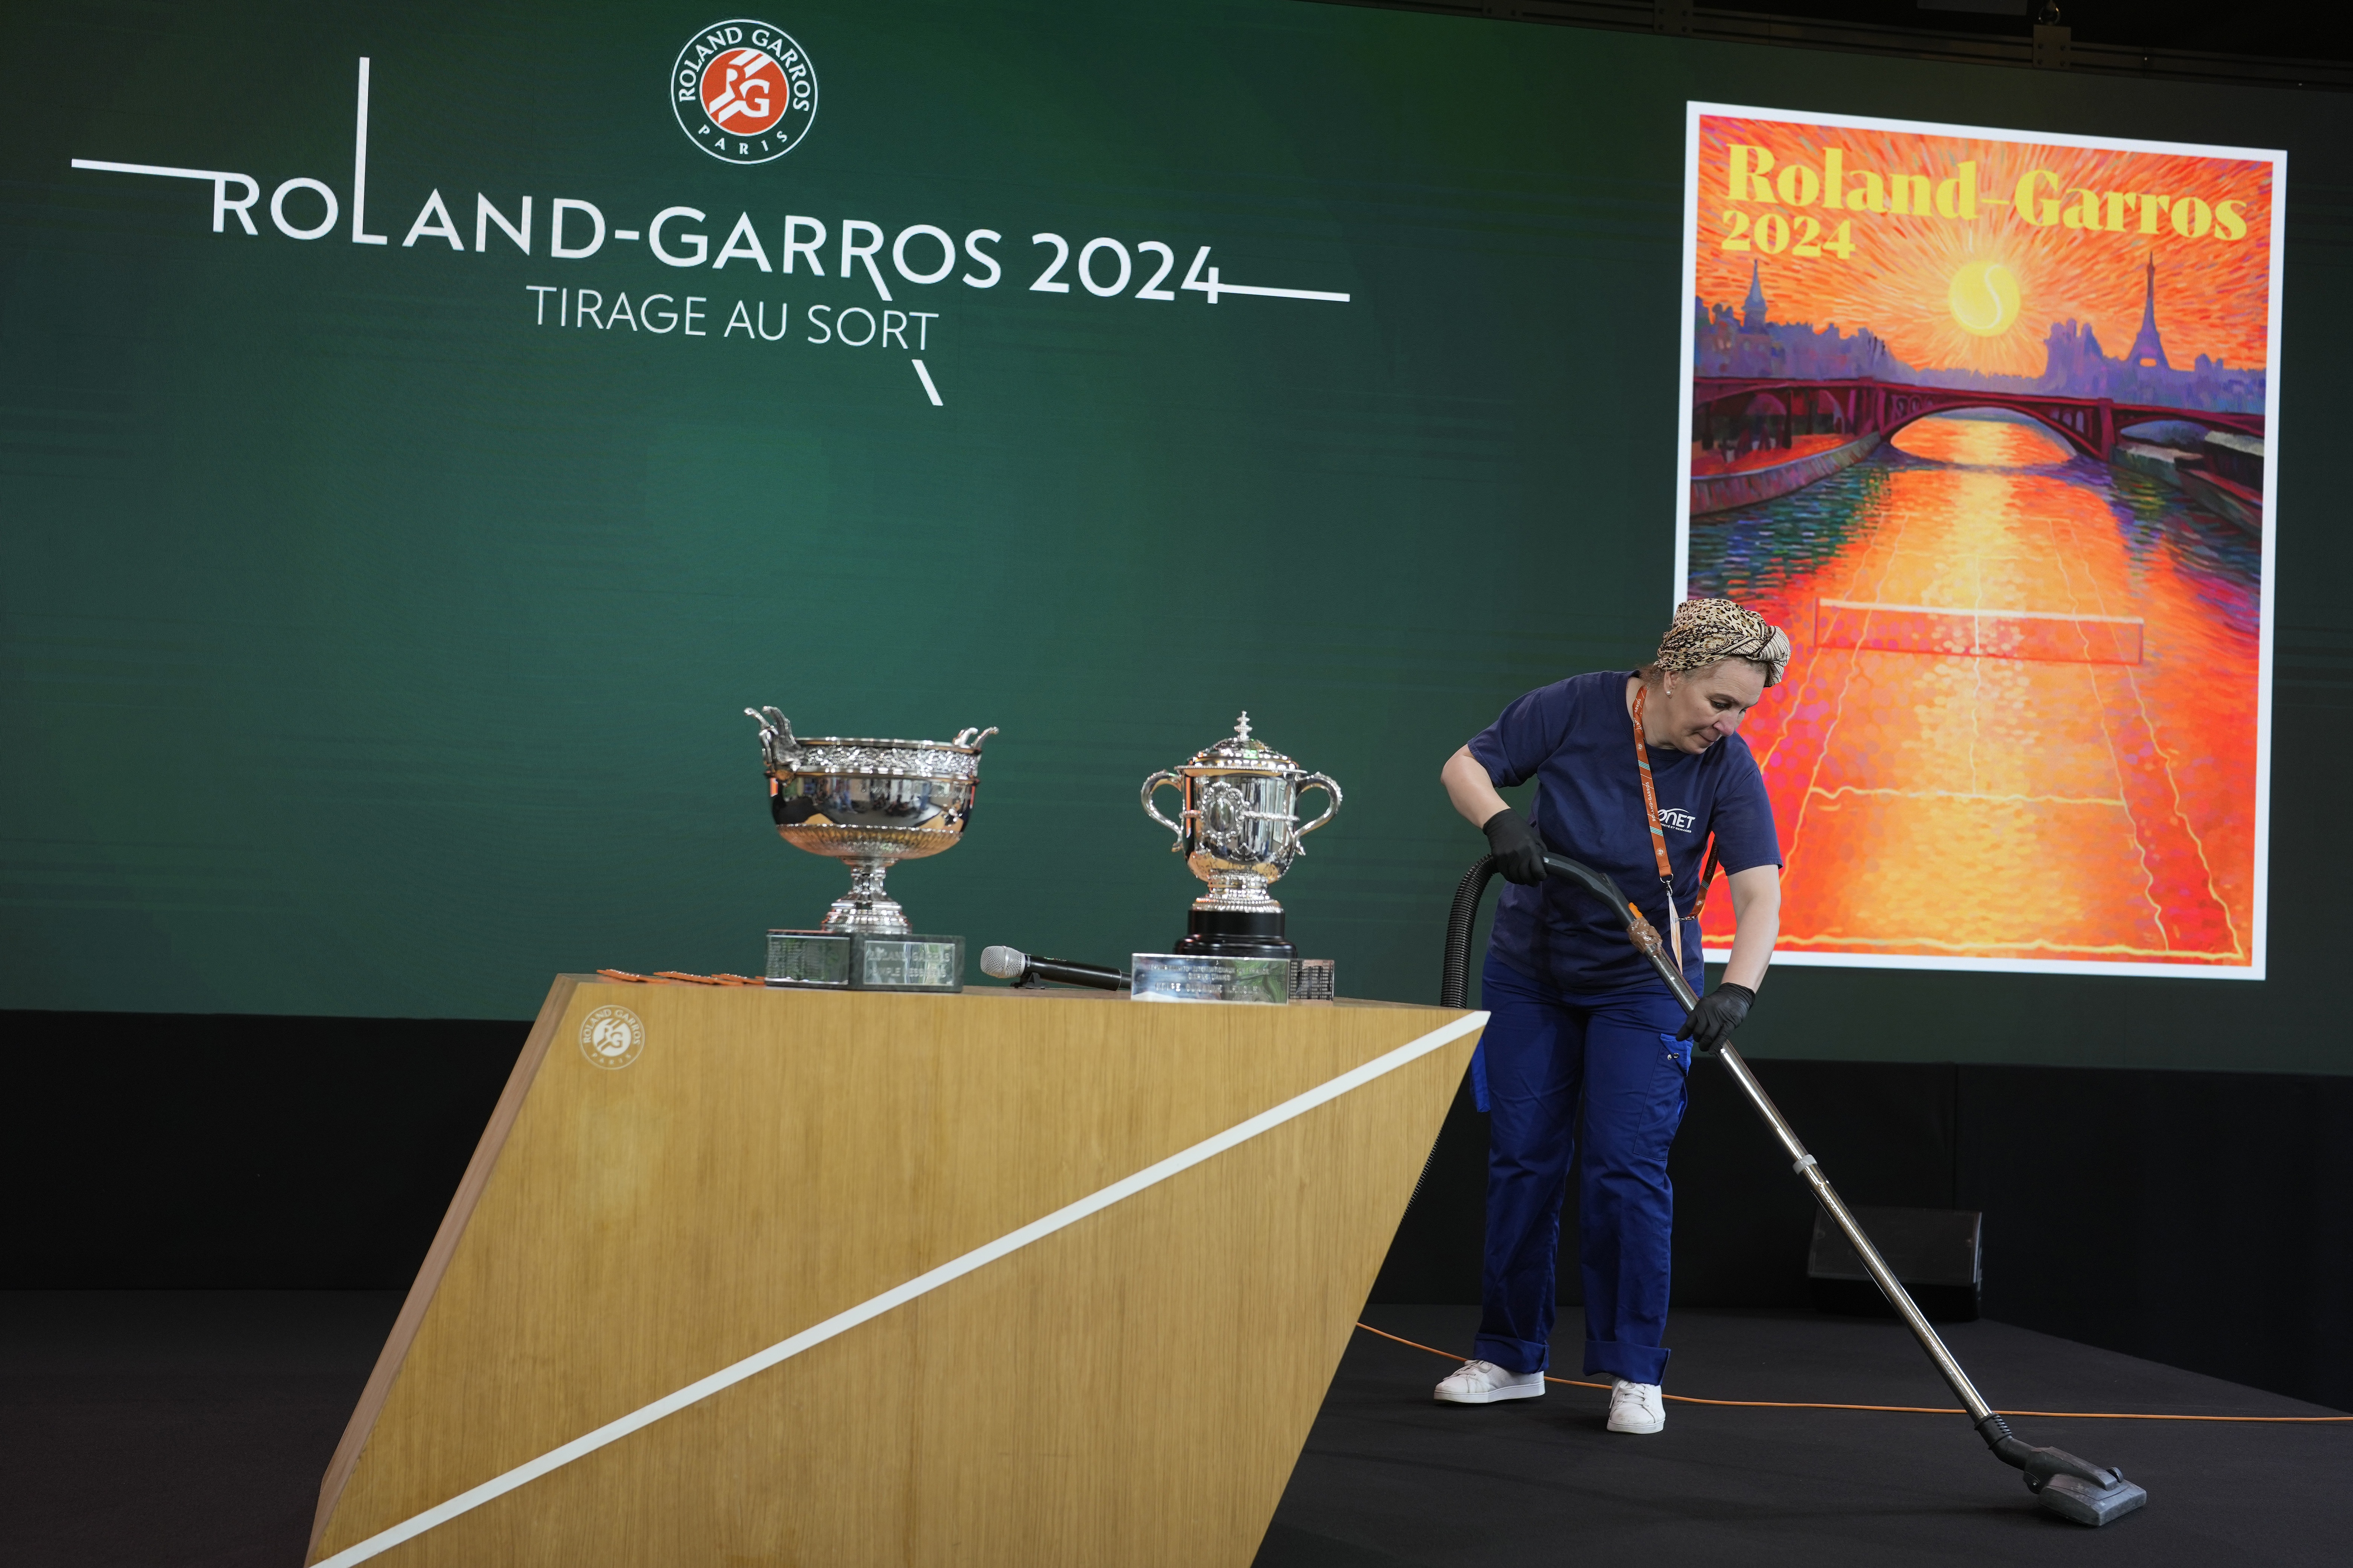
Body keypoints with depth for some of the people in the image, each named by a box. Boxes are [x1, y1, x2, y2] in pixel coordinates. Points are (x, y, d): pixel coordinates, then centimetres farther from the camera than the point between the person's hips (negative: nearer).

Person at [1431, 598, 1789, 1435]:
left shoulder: (1729, 768, -17)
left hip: (1642, 987, -1)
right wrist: (1500, 820, -30)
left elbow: (1760, 895, -24)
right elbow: (1463, 767, -8)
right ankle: (1511, 1356, 17)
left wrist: (1736, 990, -41)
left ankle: (1635, 1372, 3)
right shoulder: (1575, 709, -16)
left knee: (1625, 1170, -8)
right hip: (1530, 971, 1)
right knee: (1520, 1162, 6)